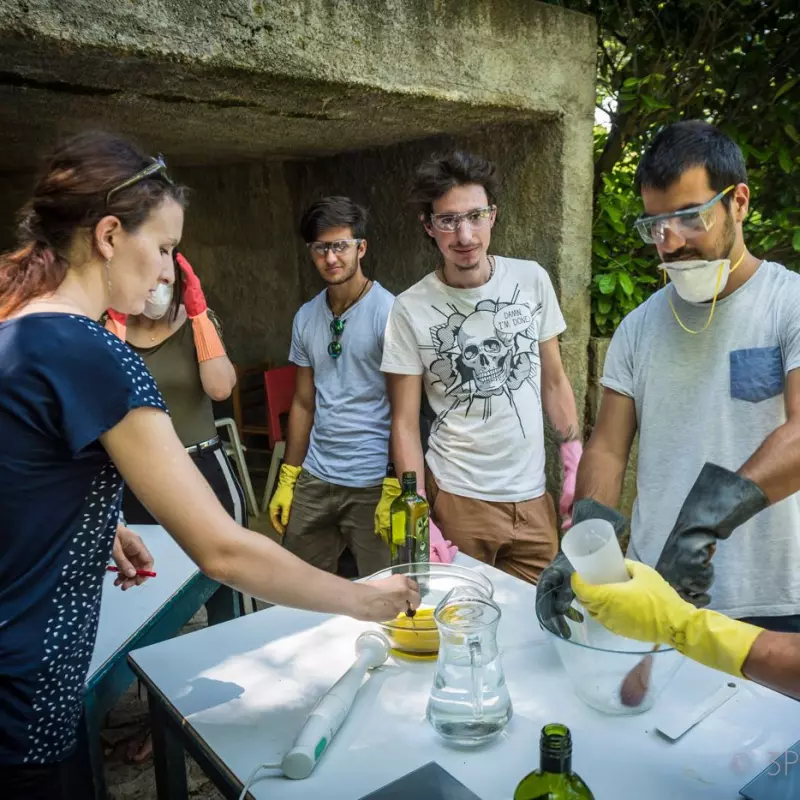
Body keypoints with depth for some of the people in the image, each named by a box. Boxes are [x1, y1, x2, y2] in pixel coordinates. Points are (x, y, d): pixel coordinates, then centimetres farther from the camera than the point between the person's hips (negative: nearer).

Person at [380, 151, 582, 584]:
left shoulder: (532, 280, 0)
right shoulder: (410, 310, -9)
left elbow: (553, 381, 8)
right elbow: (405, 423, -5)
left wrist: (576, 465, 2)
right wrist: (418, 515, -11)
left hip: (533, 497, 3)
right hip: (457, 499, -2)